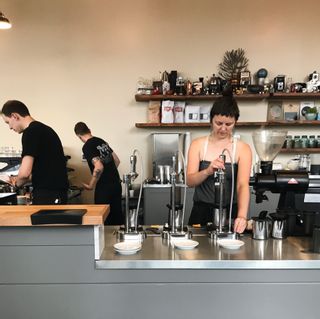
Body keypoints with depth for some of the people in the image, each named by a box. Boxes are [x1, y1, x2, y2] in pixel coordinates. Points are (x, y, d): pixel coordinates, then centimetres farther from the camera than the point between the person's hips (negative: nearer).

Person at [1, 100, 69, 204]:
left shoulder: (30, 132, -13)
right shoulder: (44, 129, 16)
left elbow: (25, 172, -21)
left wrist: (18, 183, 1)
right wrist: (20, 179, 21)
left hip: (48, 194, -9)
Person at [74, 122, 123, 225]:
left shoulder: (87, 147, -12)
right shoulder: (102, 141, 10)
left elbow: (99, 167, -23)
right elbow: (117, 160, 17)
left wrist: (91, 186, -11)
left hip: (104, 187, -7)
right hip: (116, 183, 7)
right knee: (117, 216, 15)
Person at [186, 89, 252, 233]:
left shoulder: (243, 148, -4)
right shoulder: (198, 144, -2)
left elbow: (243, 185, -15)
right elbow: (190, 181, -10)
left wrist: (242, 216, -31)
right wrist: (208, 171, -30)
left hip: (230, 213, 0)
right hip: (201, 212, 0)